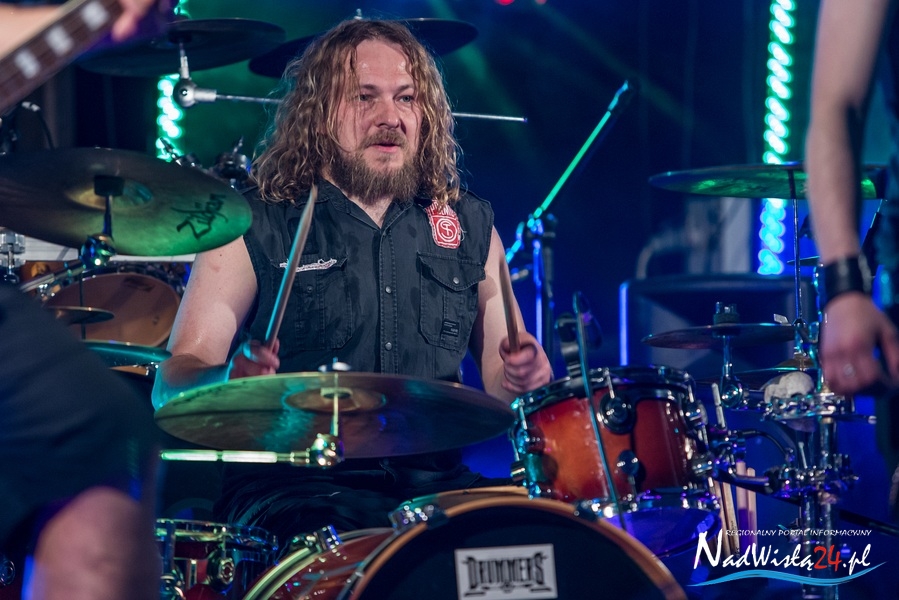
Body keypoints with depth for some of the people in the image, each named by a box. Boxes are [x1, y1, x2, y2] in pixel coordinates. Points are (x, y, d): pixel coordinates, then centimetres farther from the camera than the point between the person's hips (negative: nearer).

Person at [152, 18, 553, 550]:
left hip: (436, 483, 5)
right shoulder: (253, 227, 3)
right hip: (294, 489, -4)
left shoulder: (469, 225, 15)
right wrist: (234, 378, -26)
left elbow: (500, 378, 22)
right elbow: (173, 385, -3)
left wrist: (524, 373, -3)